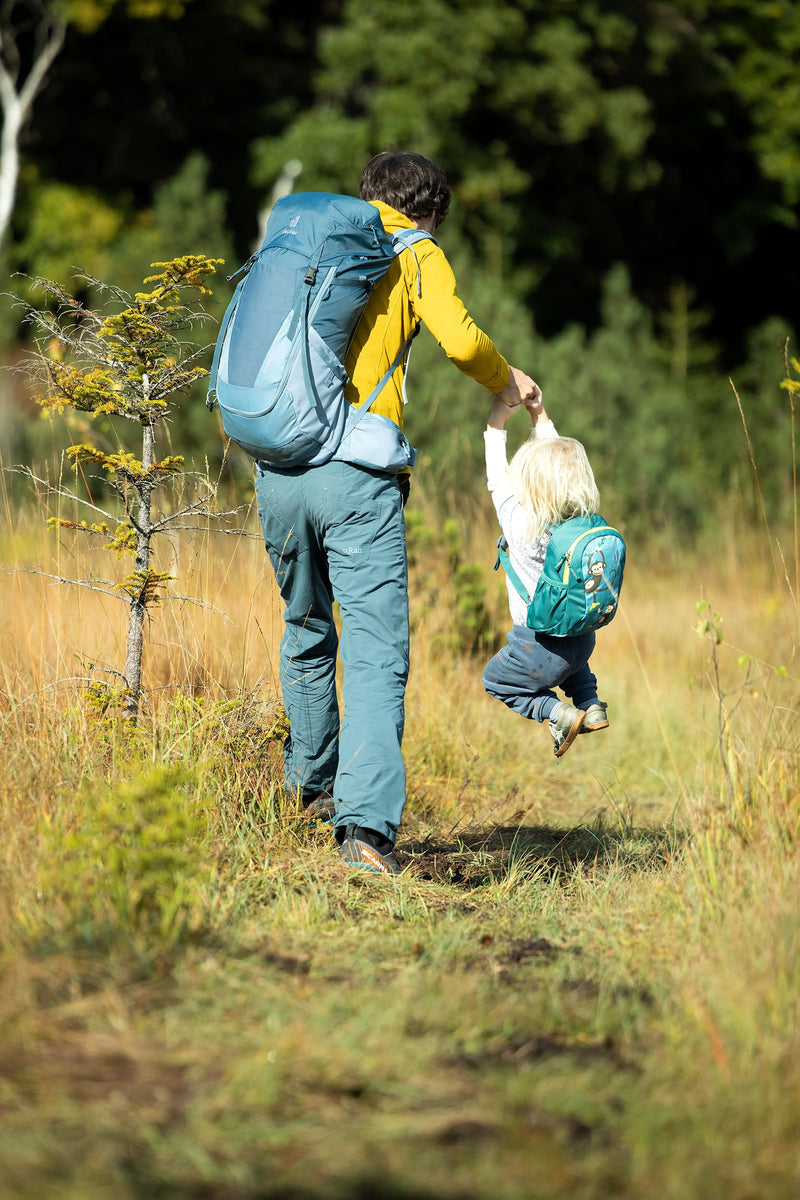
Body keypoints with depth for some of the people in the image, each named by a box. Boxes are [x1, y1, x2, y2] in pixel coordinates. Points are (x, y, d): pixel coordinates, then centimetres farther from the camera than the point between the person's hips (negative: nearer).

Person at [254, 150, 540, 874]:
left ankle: (312, 782, 40)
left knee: (306, 630, 25)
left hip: (278, 469, 5)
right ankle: (366, 822, -21)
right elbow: (460, 339, -10)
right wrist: (506, 381, 8)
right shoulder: (415, 254, 4)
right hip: (357, 477, -5)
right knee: (375, 652, -8)